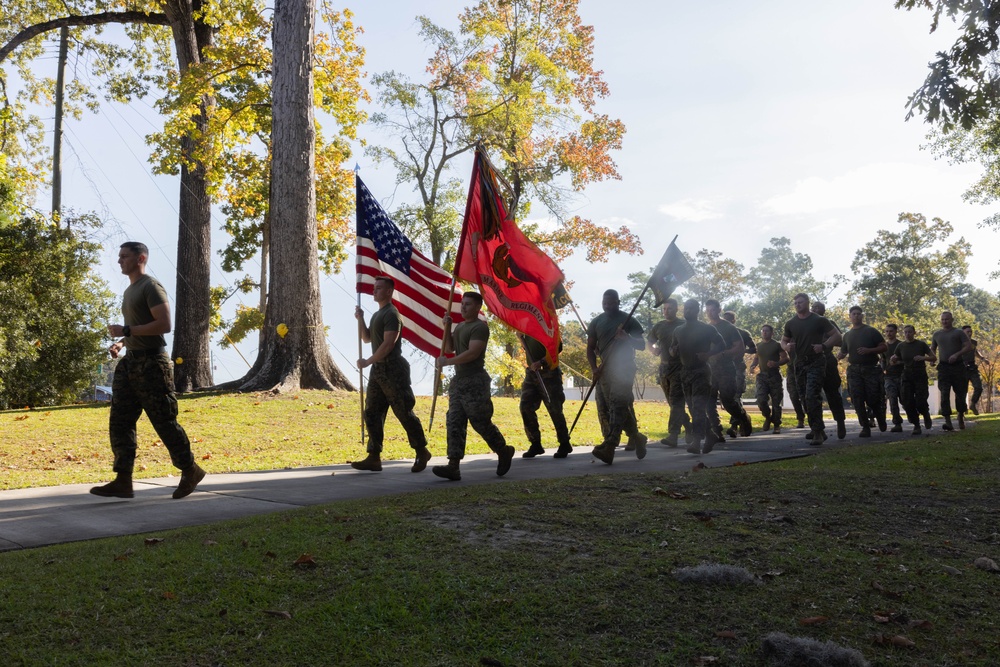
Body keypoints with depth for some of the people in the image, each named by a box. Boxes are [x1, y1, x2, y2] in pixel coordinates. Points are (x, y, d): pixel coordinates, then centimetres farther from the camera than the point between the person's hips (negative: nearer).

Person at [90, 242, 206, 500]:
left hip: (151, 362, -9)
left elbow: (164, 325, -19)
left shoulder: (151, 287, -8)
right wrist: (121, 342, 11)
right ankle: (123, 481, 5)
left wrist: (126, 330, -18)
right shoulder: (129, 291, 21)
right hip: (130, 362, 10)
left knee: (164, 421, -3)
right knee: (120, 422, 3)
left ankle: (190, 471, 11)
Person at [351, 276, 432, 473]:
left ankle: (422, 452, 9)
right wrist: (360, 319, 7)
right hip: (378, 369, 10)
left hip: (393, 370, -10)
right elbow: (367, 338, 21)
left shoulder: (391, 314, -13)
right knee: (372, 414, 6)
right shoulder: (377, 314, 17)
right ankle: (374, 457, 8)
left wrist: (368, 361, -14)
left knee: (404, 413, -4)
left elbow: (388, 344, -19)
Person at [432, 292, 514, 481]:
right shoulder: (460, 326, 18)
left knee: (481, 422, -1)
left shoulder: (480, 327, -11)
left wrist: (447, 362, -18)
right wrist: (447, 327, 5)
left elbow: (473, 352, -20)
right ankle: (453, 466, -4)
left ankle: (504, 452, 22)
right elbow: (449, 348, 17)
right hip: (459, 381, 9)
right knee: (454, 423, 0)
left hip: (475, 382, -9)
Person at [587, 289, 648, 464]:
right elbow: (591, 348, 14)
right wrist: (594, 368, -2)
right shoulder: (597, 322, 12)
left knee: (618, 406, -16)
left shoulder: (628, 320, 2)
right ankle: (636, 437, 20)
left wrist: (627, 338, -17)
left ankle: (608, 448, -26)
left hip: (624, 369, -6)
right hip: (604, 370, 6)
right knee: (605, 409, 4)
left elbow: (642, 344, 3)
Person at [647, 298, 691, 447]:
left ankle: (673, 435, -18)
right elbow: (656, 352, 17)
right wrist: (650, 344, -5)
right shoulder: (658, 327, 12)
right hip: (664, 368, 6)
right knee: (673, 403, 10)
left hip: (680, 368, -6)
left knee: (676, 402, -13)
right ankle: (689, 430, 23)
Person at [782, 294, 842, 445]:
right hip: (800, 363, 6)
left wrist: (823, 346, -18)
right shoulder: (791, 323, 10)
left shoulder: (819, 320, -2)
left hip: (816, 363, -5)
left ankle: (818, 432, -15)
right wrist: (786, 347, -5)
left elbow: (837, 336, -2)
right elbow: (783, 340, 20)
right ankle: (817, 429, 24)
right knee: (805, 398, 10)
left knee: (812, 396, -18)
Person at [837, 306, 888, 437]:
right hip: (854, 371, 3)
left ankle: (881, 421, 23)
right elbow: (843, 353, 17)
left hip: (871, 369, -3)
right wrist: (835, 357, -6)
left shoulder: (871, 331, 2)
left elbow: (883, 347, -1)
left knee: (873, 399, -5)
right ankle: (865, 428, 0)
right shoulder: (847, 335, 14)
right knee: (858, 400, -5)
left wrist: (869, 350, -17)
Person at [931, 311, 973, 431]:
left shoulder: (959, 332, 3)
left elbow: (969, 346, -4)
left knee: (960, 393, 6)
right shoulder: (937, 334, 12)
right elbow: (932, 349, 23)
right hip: (943, 367, 2)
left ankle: (961, 417, 29)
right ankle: (948, 422, -15)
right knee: (944, 394, -11)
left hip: (958, 366, -2)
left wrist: (957, 354, -19)